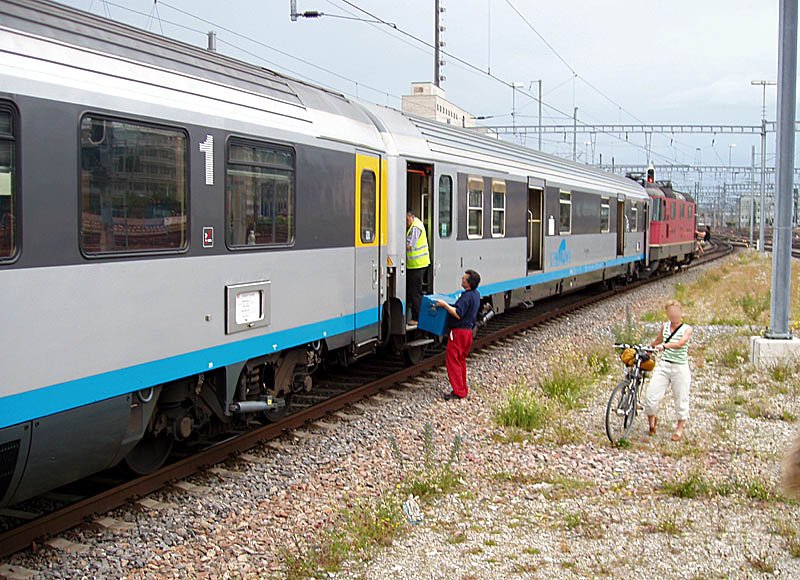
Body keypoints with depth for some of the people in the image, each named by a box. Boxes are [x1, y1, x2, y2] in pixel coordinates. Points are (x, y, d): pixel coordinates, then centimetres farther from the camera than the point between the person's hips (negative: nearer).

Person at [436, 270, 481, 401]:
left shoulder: (467, 297, -20)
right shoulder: (476, 294, 11)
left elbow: (458, 314, -28)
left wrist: (444, 305, -23)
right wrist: (448, 305, 27)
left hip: (459, 331, -10)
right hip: (468, 330, 10)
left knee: (452, 359, -5)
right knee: (461, 360, 18)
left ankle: (458, 391, -8)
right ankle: (463, 390, 22)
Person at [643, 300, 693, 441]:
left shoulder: (687, 329, -4)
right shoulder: (665, 326, 9)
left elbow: (681, 343, -23)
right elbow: (657, 341, 28)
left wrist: (664, 346, -37)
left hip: (680, 367, -3)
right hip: (663, 365, 3)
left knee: (681, 398, 6)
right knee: (652, 396, -6)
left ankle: (680, 427, 25)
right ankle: (651, 419, 21)